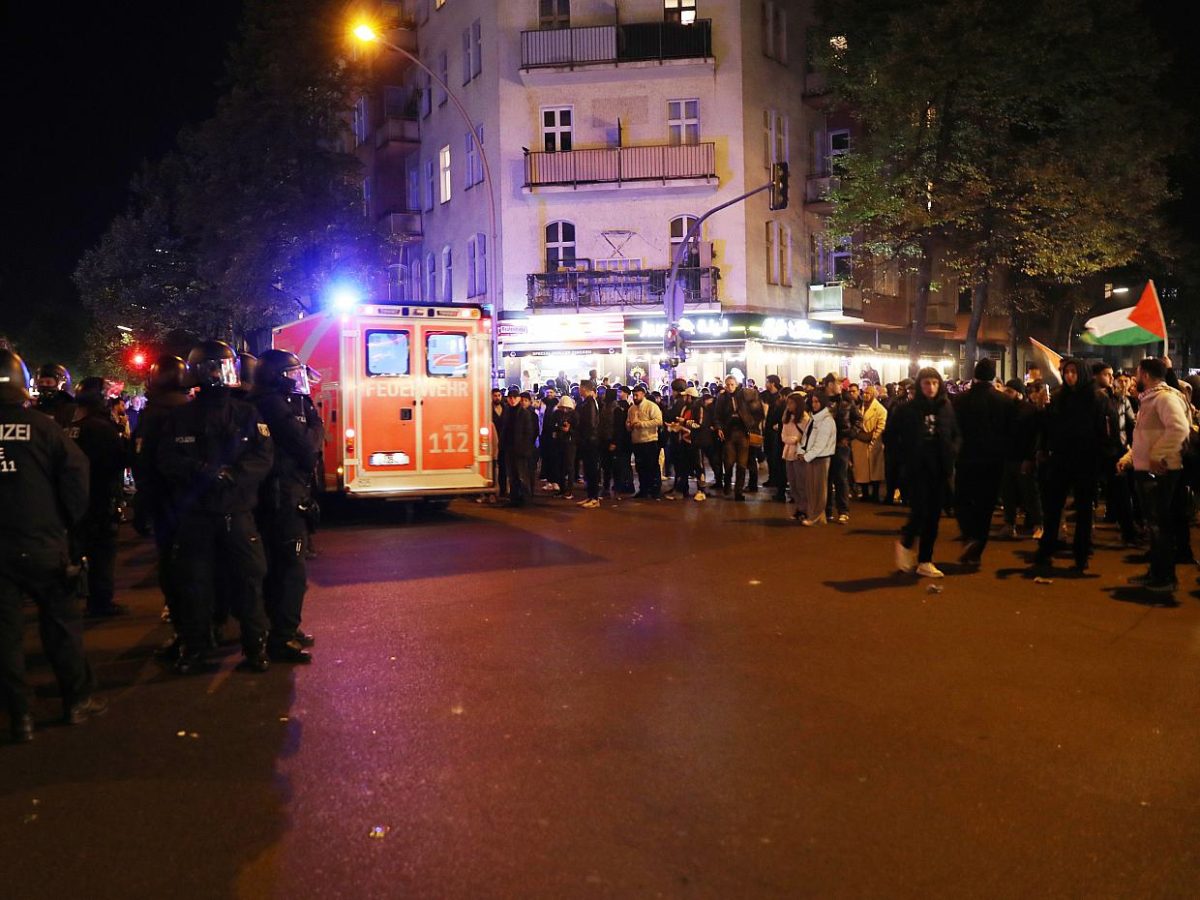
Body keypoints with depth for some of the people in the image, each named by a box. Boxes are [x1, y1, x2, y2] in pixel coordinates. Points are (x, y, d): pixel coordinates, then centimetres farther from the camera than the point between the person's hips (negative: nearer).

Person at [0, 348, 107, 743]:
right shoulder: (41, 426, -9)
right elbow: (75, 470, -10)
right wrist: (67, 520, 4)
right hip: (42, 544, -2)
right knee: (60, 622, 12)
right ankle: (77, 700, 20)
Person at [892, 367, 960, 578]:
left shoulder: (946, 408, 5)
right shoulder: (907, 409, -4)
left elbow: (956, 435, 15)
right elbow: (893, 435, 2)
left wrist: (951, 453, 0)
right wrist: (905, 456, -4)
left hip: (940, 469, 4)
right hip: (916, 469, -3)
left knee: (933, 515, 5)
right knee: (920, 511, -10)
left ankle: (925, 561, 14)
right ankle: (905, 542, 21)